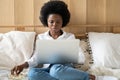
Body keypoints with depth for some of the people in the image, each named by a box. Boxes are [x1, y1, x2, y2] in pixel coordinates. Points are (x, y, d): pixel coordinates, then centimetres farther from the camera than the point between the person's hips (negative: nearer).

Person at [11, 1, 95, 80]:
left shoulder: (70, 37, 7)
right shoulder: (41, 37, 12)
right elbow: (36, 58, 5)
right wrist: (23, 65, -15)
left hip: (65, 68, -3)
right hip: (48, 69, 4)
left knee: (56, 69, -40)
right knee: (32, 73, -33)